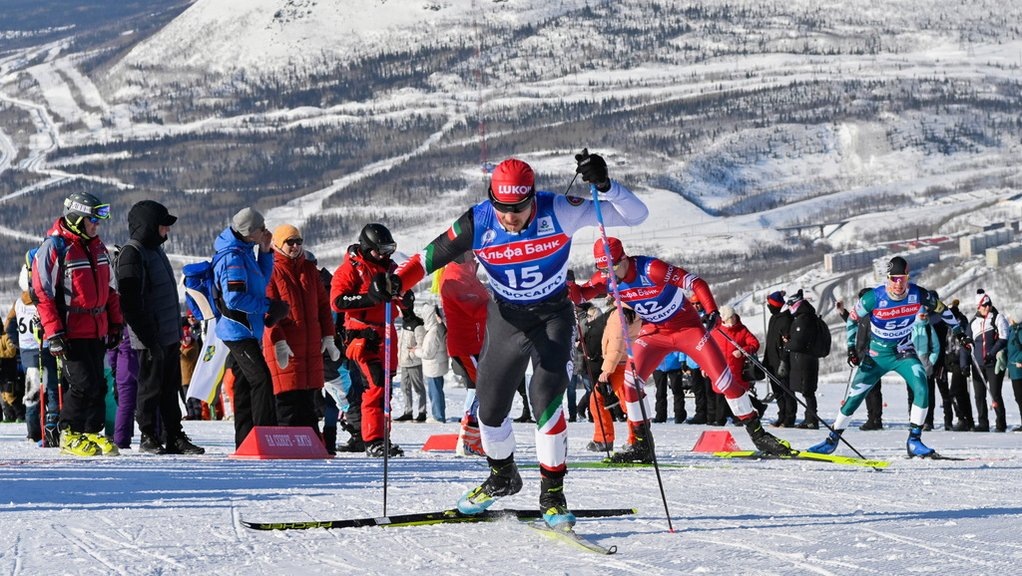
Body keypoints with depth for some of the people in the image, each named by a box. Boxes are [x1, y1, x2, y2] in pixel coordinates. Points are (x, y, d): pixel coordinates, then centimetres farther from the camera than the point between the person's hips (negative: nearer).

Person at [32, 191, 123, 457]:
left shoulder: (97, 247, 13)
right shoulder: (54, 248, -11)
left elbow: (107, 289, 22)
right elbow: (42, 293, -13)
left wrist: (115, 322, 18)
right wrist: (53, 333, -16)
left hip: (97, 331, 7)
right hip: (71, 332, -7)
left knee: (98, 385, 9)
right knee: (83, 384, -10)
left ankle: (92, 432, 20)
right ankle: (69, 435, 3)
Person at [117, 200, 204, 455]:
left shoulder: (155, 250, 18)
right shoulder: (132, 253, -12)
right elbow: (130, 301, -19)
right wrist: (148, 336, -21)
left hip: (170, 335, 9)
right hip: (151, 338, -9)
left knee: (170, 387, 10)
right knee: (151, 386, -2)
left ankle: (174, 437, 14)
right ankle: (148, 437, 5)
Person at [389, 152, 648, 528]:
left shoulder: (558, 212, -24)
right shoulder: (477, 224, -20)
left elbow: (635, 215, -24)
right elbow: (430, 256, -8)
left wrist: (604, 186, -42)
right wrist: (397, 282, -26)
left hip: (553, 316, -3)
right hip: (506, 317, 3)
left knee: (546, 396, -21)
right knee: (490, 404, 11)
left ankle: (552, 493, -7)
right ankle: (502, 477, 40)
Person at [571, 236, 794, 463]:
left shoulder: (651, 269, -29)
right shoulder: (607, 278, -12)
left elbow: (696, 283, -28)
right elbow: (581, 294, -7)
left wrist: (712, 312, -41)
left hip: (687, 326, -4)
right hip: (654, 332, 4)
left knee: (723, 378, -9)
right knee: (631, 380, -14)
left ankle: (757, 434, 4)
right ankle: (641, 445, -3)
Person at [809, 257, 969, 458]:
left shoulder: (918, 295, -16)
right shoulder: (874, 297, -21)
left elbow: (942, 309, 3)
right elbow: (853, 318, -4)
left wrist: (959, 333, 8)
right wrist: (851, 347, -9)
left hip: (904, 353, 1)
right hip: (877, 354, -1)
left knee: (921, 388, -24)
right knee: (854, 396, 0)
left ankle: (914, 441, -17)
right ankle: (833, 439, 18)